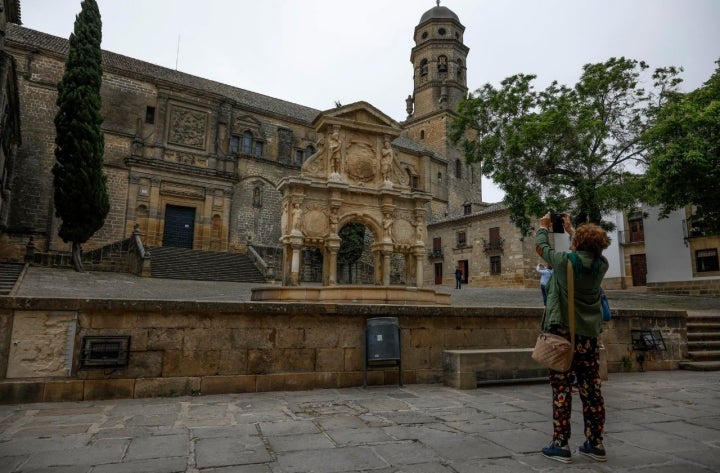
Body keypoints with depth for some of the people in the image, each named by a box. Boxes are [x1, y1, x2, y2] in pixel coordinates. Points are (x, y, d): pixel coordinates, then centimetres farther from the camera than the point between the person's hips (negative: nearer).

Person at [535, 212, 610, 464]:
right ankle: (595, 443, 20)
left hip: (563, 332, -5)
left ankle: (560, 445, 5)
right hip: (590, 334, 5)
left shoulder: (565, 261, -13)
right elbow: (588, 252, 21)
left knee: (562, 389, 0)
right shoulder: (601, 265, -1)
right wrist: (570, 228, 33)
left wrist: (544, 226, 24)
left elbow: (541, 246, 5)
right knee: (591, 389, 11)